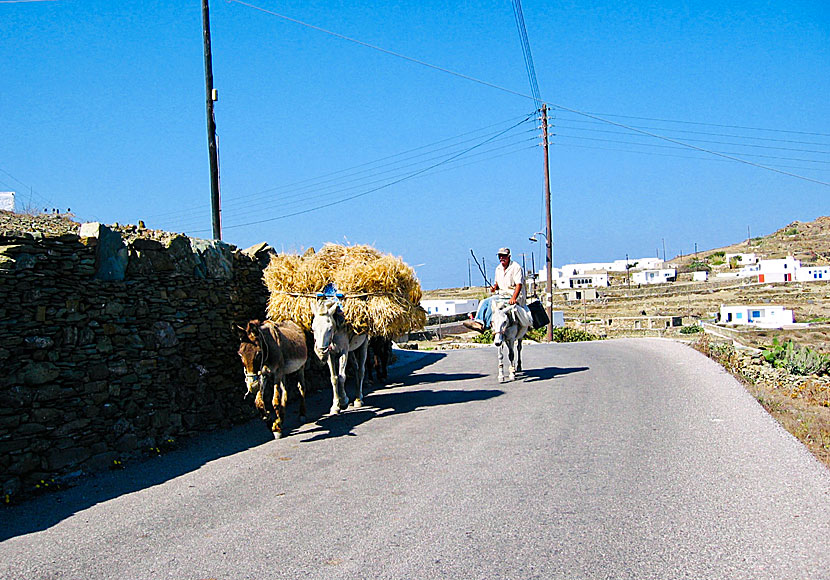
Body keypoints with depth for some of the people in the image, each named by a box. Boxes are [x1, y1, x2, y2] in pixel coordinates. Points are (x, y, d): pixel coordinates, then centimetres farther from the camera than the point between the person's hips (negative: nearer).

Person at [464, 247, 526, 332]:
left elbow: (519, 284, -18)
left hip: (516, 296, -8)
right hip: (502, 295, 8)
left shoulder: (516, 267, -9)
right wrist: (494, 287, 2)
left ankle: (486, 325, -31)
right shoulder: (498, 268, 16)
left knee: (493, 301, -29)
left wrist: (513, 298, -31)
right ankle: (478, 322, -31)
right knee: (484, 302, -12)